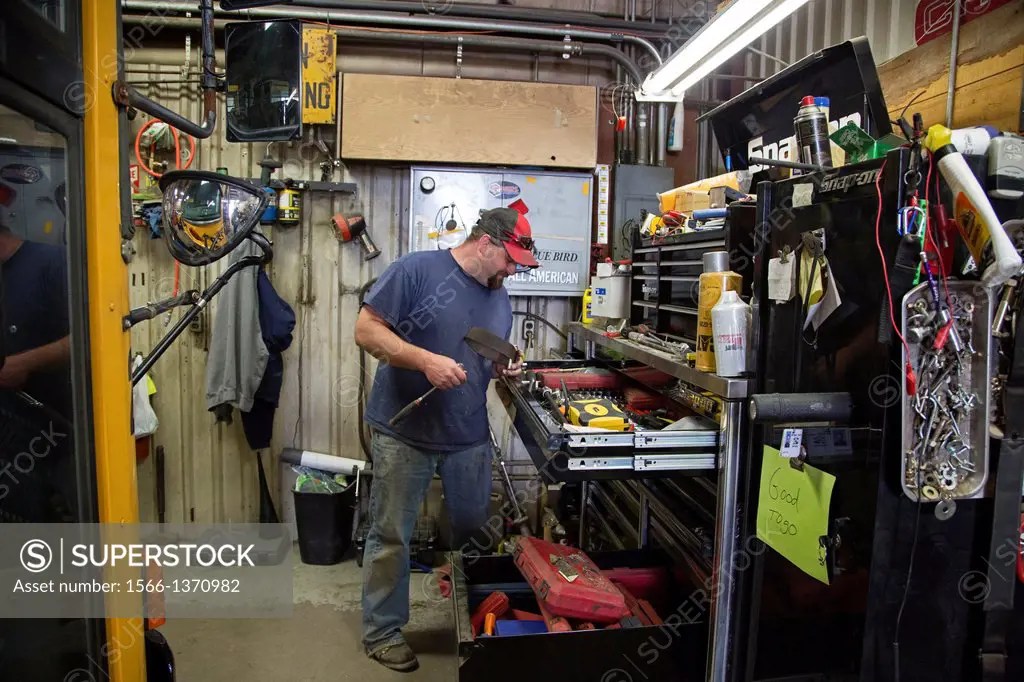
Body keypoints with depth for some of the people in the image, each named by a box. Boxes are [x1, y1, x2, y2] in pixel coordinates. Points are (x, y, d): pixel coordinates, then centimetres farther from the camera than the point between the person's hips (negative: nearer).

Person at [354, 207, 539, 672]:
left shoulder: (499, 297, 9)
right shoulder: (416, 270, -12)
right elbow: (366, 330, -15)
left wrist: (505, 370, -4)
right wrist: (425, 360, -27)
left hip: (470, 437, 6)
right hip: (403, 433, -5)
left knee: (475, 535, 17)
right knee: (391, 537, 8)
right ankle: (382, 632, 27)